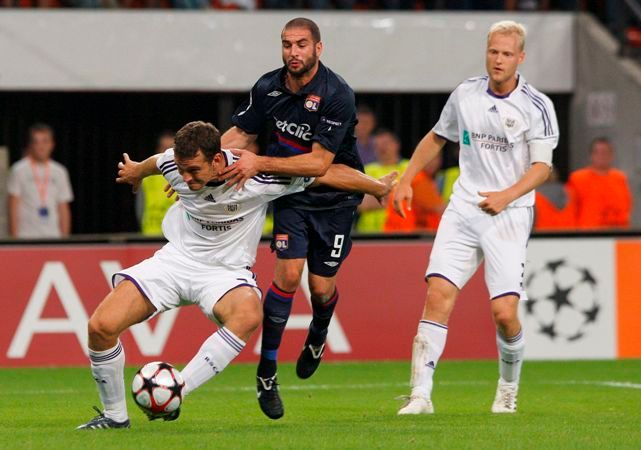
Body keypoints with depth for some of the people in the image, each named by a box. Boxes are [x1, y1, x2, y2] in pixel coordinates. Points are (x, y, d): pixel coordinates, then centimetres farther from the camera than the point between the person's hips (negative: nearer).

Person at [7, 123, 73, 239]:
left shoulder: (59, 172, 12)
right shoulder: (19, 170, 0)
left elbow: (64, 210, 14)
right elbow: (13, 208, -2)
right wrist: (14, 238, -8)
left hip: (53, 237, 4)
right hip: (26, 237, -4)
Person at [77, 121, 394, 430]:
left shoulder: (256, 178, -24)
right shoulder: (173, 166, -13)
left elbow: (329, 172, -13)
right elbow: (154, 163, 15)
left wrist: (378, 188, -1)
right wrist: (136, 171, 38)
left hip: (225, 271, -3)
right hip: (176, 258, 3)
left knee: (248, 315, -40)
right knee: (102, 325, -18)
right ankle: (115, 416, 1)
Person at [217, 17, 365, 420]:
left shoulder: (337, 95, -23)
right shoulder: (268, 87, -7)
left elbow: (319, 162, -27)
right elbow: (240, 135, 5)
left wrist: (260, 164, -33)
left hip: (335, 196, -2)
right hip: (291, 194, 2)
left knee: (321, 286, 2)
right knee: (289, 273, -15)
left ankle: (318, 335, 40)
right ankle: (267, 371, -6)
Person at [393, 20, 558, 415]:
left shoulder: (537, 107, -6)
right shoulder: (465, 94, 6)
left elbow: (542, 166, -11)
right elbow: (437, 137, 23)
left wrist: (507, 196, -26)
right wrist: (407, 179, 17)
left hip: (509, 216, -3)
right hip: (463, 208, 3)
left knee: (505, 311, -11)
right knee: (438, 295, -12)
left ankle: (509, 389, 17)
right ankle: (421, 394, -12)